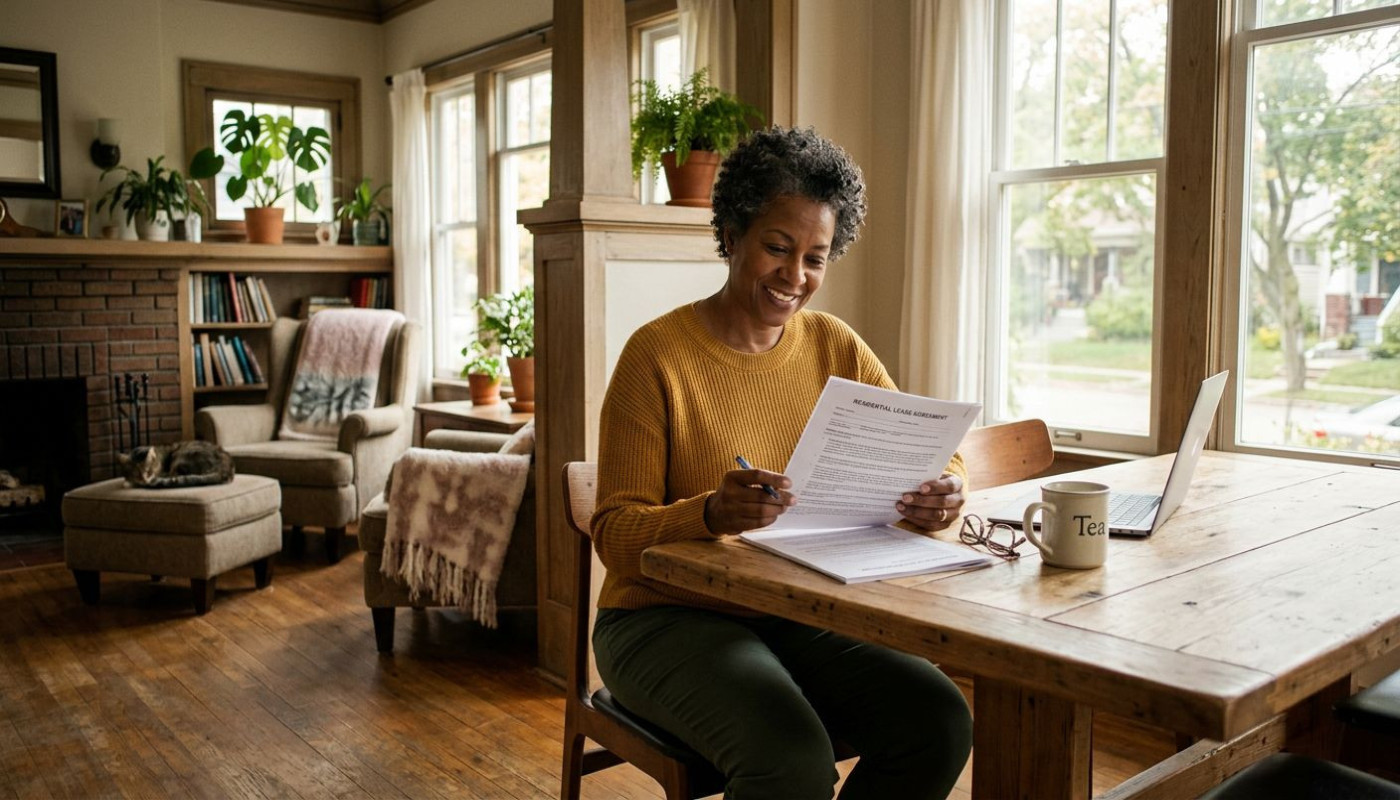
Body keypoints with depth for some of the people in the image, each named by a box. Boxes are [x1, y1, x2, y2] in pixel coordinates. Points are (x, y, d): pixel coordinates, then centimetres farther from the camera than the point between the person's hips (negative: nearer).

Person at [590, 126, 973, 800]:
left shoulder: (834, 346, 6)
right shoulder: (657, 354, -10)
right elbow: (615, 533, -13)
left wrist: (943, 492, -19)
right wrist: (712, 512, -33)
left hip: (797, 617, 5)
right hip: (669, 618, -5)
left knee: (938, 720, -18)